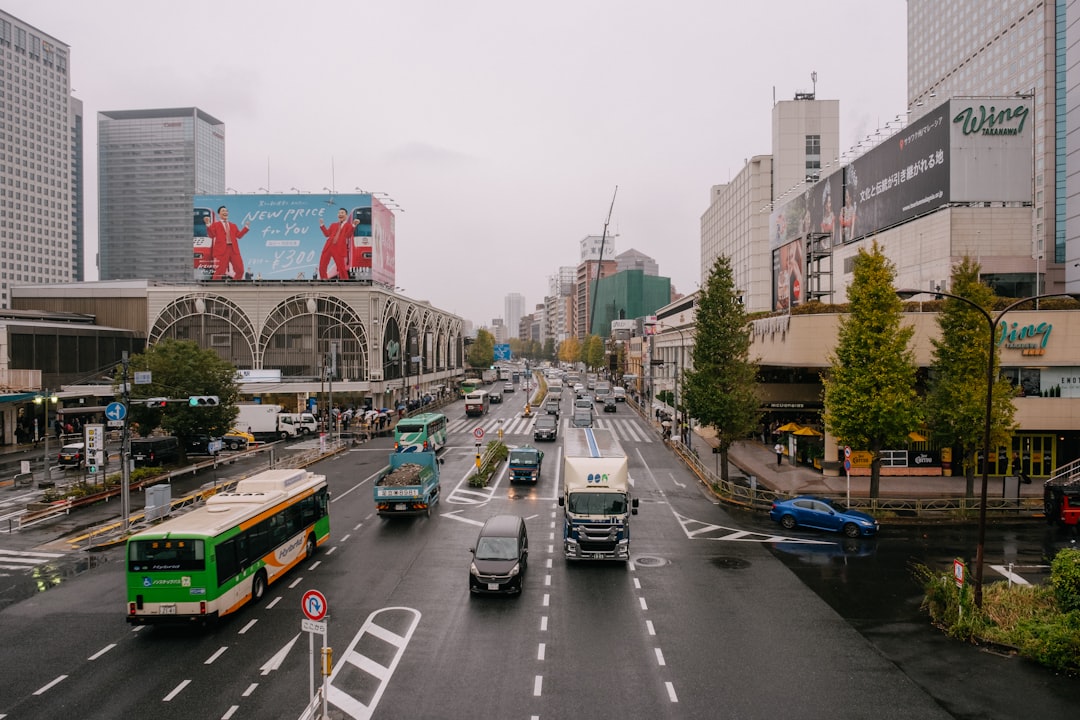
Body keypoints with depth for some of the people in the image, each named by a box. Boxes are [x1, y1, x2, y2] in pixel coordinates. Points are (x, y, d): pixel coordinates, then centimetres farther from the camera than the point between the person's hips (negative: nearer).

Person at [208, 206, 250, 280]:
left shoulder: (233, 225, 23)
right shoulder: (215, 225, 10)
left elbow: (239, 235, 12)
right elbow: (212, 235, -4)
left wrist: (246, 227, 7)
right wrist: (209, 226, -17)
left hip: (234, 249, 4)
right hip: (222, 250, -4)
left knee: (240, 270, 2)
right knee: (219, 271, -6)